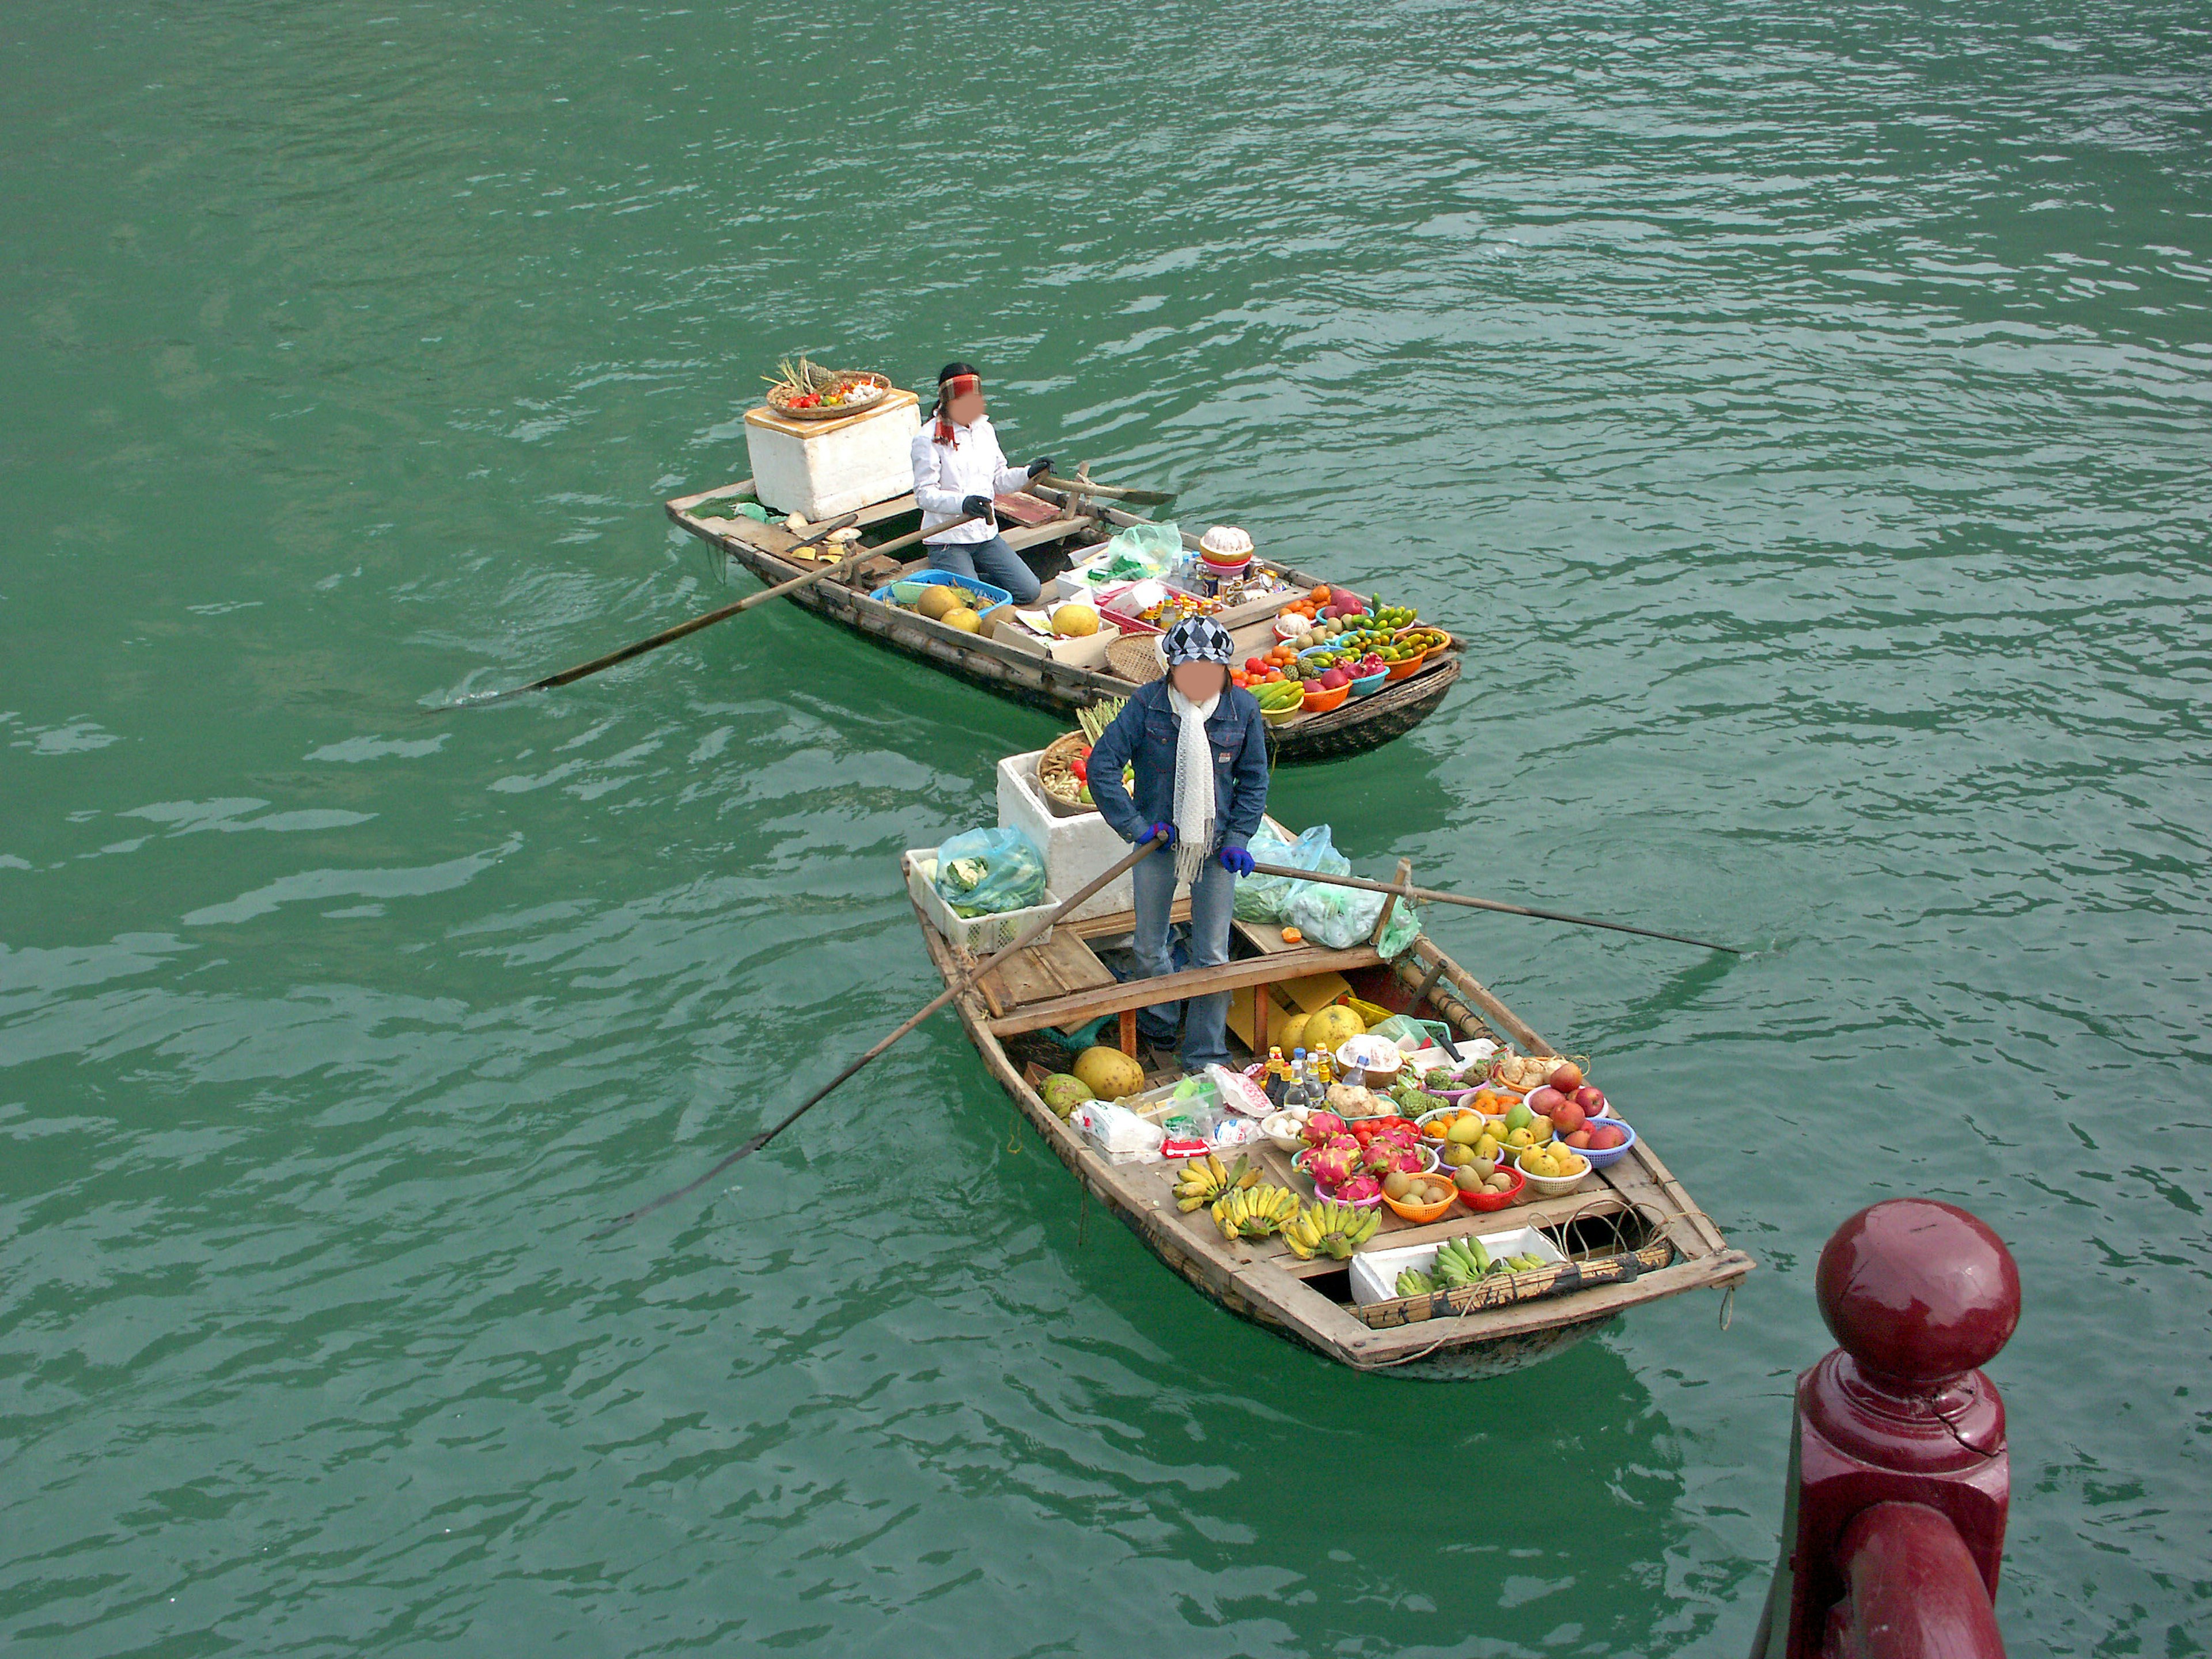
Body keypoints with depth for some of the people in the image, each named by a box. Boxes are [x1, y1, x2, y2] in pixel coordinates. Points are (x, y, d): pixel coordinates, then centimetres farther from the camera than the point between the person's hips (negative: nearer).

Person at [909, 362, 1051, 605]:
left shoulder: (985, 430, 8)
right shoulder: (929, 438, -12)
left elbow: (999, 480, 17)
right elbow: (924, 494, -18)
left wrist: (1028, 473, -3)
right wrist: (962, 502, -34)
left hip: (986, 535, 6)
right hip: (947, 540, -6)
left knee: (1028, 592, -3)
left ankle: (971, 575, 15)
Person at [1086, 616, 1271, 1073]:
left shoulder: (1243, 709, -6)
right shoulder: (1147, 705, -12)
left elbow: (1253, 779, 5)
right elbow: (1102, 765, -11)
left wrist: (1238, 838, -4)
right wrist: (1135, 824, -13)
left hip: (1215, 846, 1)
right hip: (1159, 844, 0)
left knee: (1213, 956, 5)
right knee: (1150, 949, 13)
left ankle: (1206, 1054, 18)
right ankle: (1159, 1024, 40)